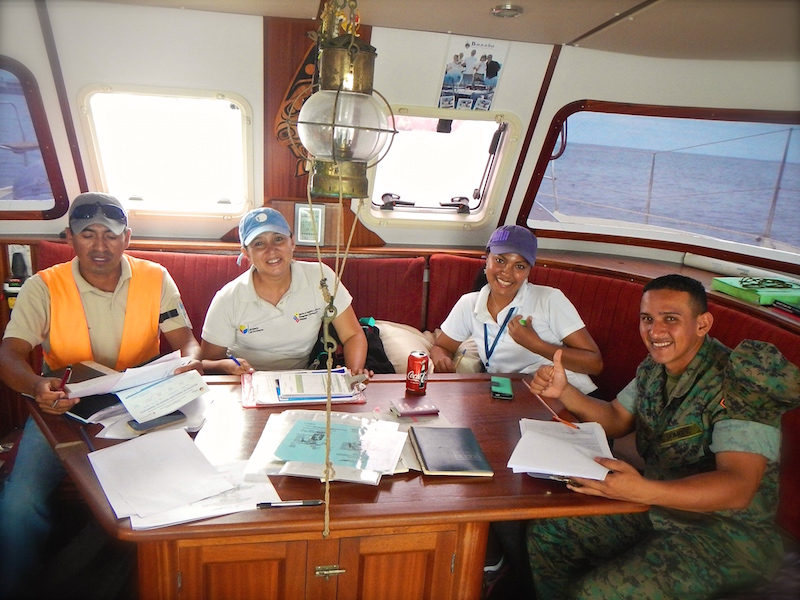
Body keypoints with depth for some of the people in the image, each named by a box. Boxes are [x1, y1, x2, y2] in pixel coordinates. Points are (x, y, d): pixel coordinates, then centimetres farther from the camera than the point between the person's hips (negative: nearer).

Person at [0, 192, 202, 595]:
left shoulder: (155, 278, -1)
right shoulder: (44, 287, -4)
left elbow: (186, 341, -2)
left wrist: (189, 362, -27)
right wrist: (36, 386, -36)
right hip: (64, 406, 0)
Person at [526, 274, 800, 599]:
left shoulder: (738, 380, -24)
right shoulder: (655, 368, -1)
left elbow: (738, 488, -32)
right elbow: (617, 419, 12)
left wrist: (644, 491, -47)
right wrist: (564, 392, -6)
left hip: (726, 532, -7)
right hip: (658, 507, 7)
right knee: (546, 533, -1)